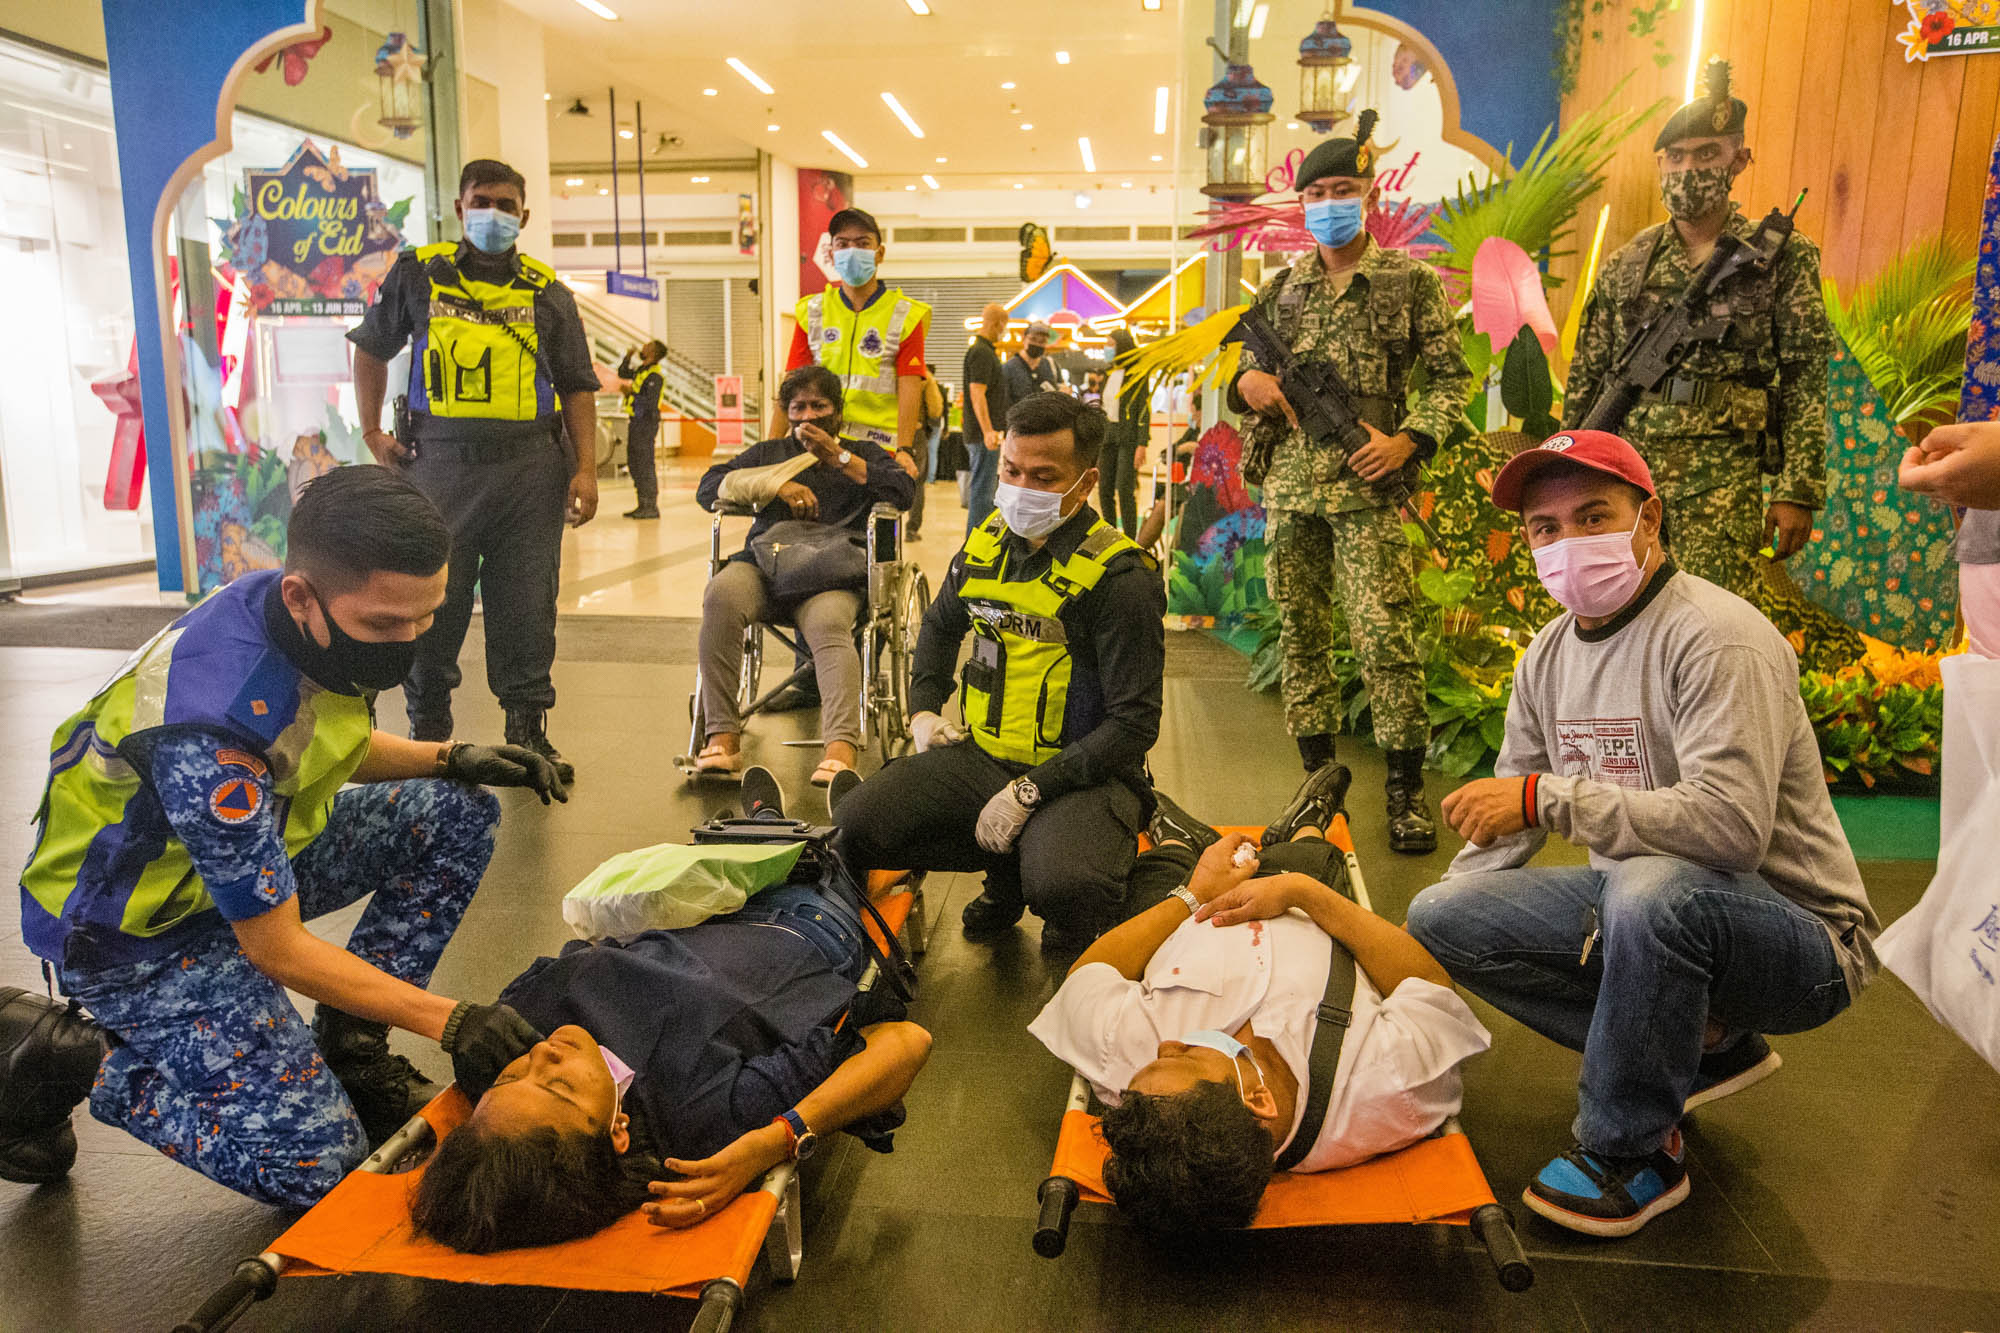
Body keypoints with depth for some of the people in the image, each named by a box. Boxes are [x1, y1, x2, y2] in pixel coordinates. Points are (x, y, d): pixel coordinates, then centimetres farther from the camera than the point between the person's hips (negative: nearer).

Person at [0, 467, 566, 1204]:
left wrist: (448, 758, -7)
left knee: (458, 813, -6)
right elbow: (276, 949, -27)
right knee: (316, 1161, -11)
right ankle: (72, 1058, 5)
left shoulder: (317, 626, -13)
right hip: (139, 934, -8)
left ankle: (348, 1048, 4)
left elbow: (332, 747, 11)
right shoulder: (211, 728, -37)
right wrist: (446, 1020, -25)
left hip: (252, 854, 8)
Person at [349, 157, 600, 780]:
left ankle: (528, 730, 15)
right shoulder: (417, 274, 9)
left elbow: (577, 386, 9)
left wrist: (586, 469, -1)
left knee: (527, 604, 3)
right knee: (432, 598, 4)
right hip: (440, 464, 0)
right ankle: (428, 728, 21)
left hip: (529, 470, 0)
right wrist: (372, 432, 11)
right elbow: (371, 349, 20)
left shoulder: (546, 292, 10)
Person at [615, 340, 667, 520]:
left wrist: (631, 393, -19)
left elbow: (650, 404, -24)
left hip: (646, 424, -10)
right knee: (634, 464, 13)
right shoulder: (641, 370, 14)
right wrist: (628, 358, 17)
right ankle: (643, 505, 19)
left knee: (645, 465, -8)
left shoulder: (654, 376, -16)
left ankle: (651, 507, -4)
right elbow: (623, 374, 31)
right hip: (636, 423, 10)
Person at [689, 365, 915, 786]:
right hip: (765, 563, 2)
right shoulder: (768, 453, 32)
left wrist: (839, 458, 5)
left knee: (828, 625, -38)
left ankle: (840, 749, -57)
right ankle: (722, 737, -36)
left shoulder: (864, 454, 28)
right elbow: (708, 489, 17)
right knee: (721, 595, -34)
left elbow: (904, 492, 7)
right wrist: (777, 484, 4)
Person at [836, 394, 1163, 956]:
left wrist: (1029, 792, -20)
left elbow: (1133, 724, -17)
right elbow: (940, 625, 28)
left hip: (1082, 774, -6)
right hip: (980, 756, 6)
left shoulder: (1119, 577, -15)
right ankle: (1009, 870, 10)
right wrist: (923, 710, 13)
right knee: (859, 826, -12)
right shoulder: (986, 544, 6)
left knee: (1061, 885, -35)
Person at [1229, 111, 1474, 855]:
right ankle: (1319, 775, 19)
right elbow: (1247, 377, 21)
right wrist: (1248, 383, -4)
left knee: (1387, 635, -9)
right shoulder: (1280, 290, 14)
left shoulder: (1411, 281, 4)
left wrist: (1410, 439, -11)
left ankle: (1405, 787, 2)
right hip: (1288, 485, 4)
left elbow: (1453, 378, 4)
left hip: (1366, 486, -4)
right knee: (1300, 631, 7)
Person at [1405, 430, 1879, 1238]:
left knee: (1653, 887, -39)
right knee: (1440, 916, -6)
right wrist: (1421, 937, 1)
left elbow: (1731, 823, -33)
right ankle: (1695, 1040, 6)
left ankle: (1632, 1150, -14)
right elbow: (1506, 818, 11)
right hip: (1632, 903, 8)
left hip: (1798, 937, -7)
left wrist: (1548, 796, -31)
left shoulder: (1716, 638, -20)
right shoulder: (1551, 654, 5)